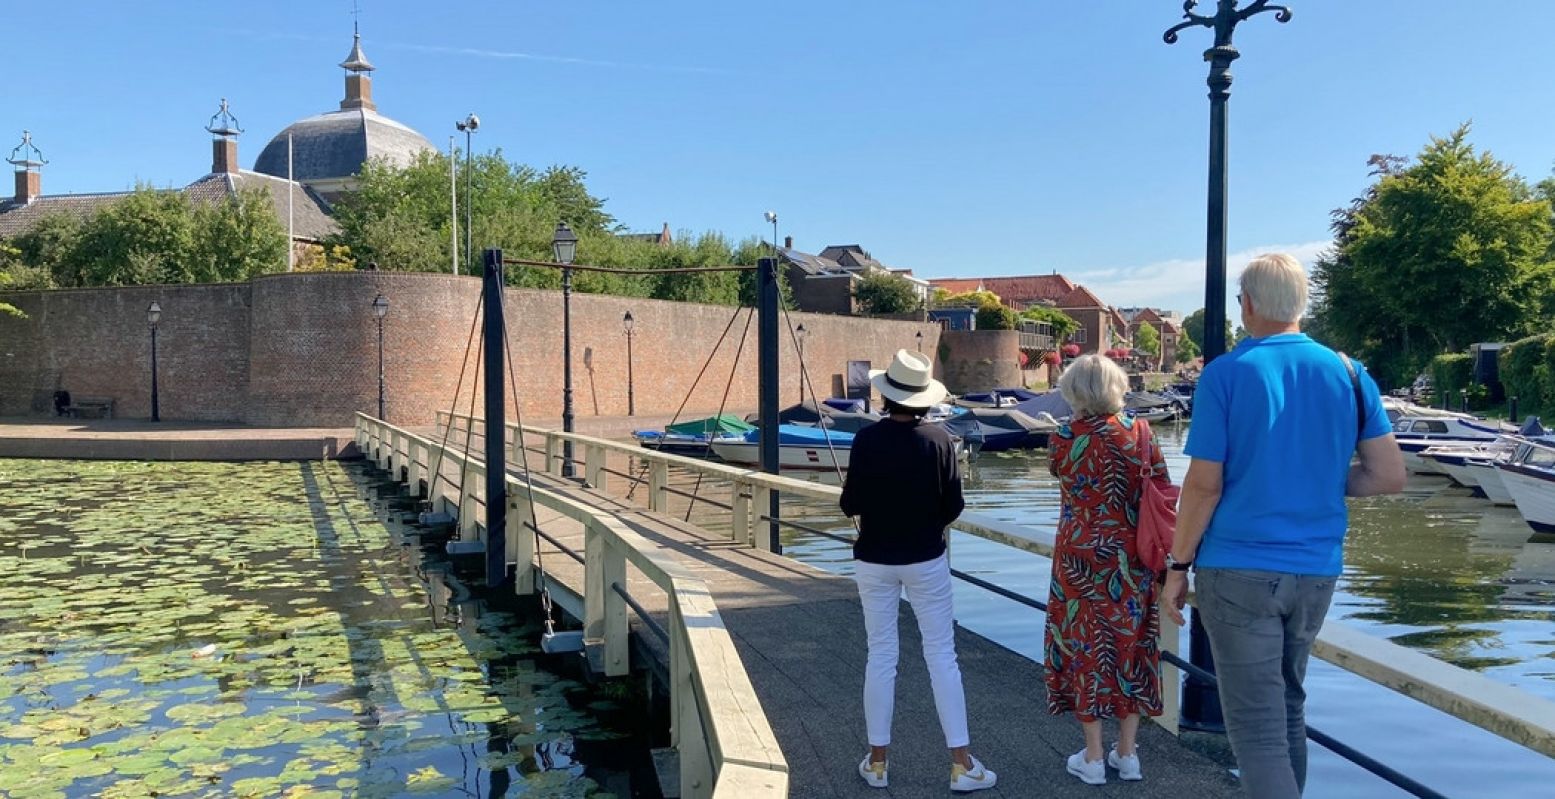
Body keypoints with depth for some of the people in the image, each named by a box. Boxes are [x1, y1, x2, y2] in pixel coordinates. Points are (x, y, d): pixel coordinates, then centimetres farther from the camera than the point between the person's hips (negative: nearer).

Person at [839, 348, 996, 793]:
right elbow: (953, 506, -6)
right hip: (925, 560, 0)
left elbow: (850, 506, -8)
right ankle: (961, 764, 10)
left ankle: (877, 761, 18)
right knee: (942, 657, 6)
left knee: (881, 657, 9)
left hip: (874, 560, 0)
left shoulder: (867, 440, -11)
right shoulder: (938, 440, -9)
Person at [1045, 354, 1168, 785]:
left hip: (1082, 557, -3)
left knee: (1085, 644, 7)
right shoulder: (1139, 432, -3)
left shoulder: (1066, 437, -11)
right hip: (1132, 558, 3)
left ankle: (1093, 757, 14)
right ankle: (1127, 753, 21)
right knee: (1130, 646, 12)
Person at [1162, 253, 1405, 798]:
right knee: (1287, 705, 22)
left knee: (1256, 723, -1)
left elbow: (1204, 483, -12)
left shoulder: (1226, 373, -9)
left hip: (1239, 569, -5)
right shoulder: (1347, 372, 3)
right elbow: (1390, 477, 2)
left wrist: (1178, 566, -3)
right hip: (1316, 569, 5)